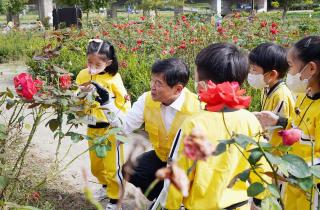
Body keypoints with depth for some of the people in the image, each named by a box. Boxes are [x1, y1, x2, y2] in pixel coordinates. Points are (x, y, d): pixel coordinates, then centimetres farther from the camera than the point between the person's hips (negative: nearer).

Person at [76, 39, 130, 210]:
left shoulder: (113, 78, -14)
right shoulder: (83, 76, -3)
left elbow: (124, 103, -9)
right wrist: (81, 94, -17)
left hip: (111, 129, -4)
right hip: (92, 129, 5)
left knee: (112, 166, 2)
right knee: (96, 166, 19)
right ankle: (105, 185, 45)